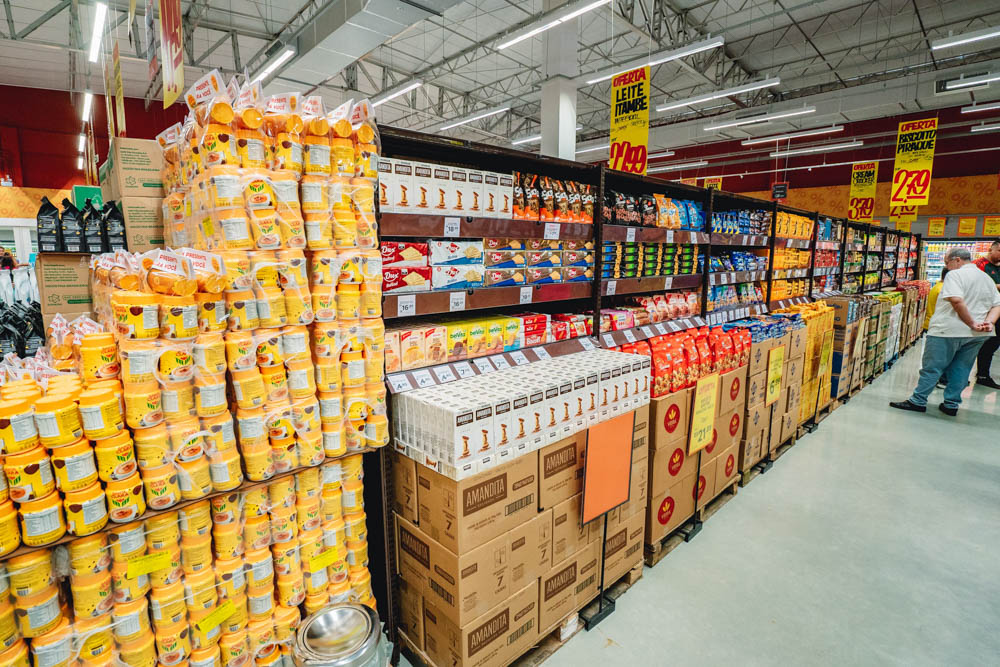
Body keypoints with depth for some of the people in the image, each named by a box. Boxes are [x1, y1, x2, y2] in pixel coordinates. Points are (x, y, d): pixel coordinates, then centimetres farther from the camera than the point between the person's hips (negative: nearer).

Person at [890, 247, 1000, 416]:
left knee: (931, 367, -2)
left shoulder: (955, 275, -11)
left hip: (948, 331, -8)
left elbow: (957, 300, -24)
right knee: (960, 370, 13)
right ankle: (951, 405, 16)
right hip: (978, 336, 8)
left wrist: (972, 323, -16)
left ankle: (918, 401, 1)